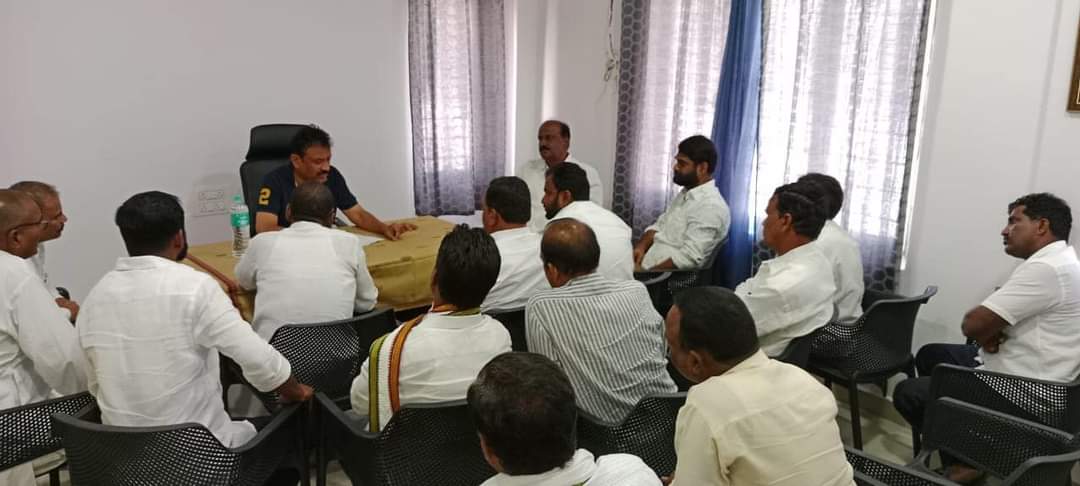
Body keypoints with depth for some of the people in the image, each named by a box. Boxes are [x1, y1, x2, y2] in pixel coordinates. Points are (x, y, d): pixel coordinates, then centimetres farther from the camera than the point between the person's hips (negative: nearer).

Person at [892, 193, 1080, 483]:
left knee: (907, 394, -5)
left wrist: (984, 330, -1)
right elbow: (988, 323, 14)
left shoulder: (1045, 269, -25)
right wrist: (988, 331, -9)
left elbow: (971, 325, -25)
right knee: (930, 355, 21)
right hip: (1018, 373, 11)